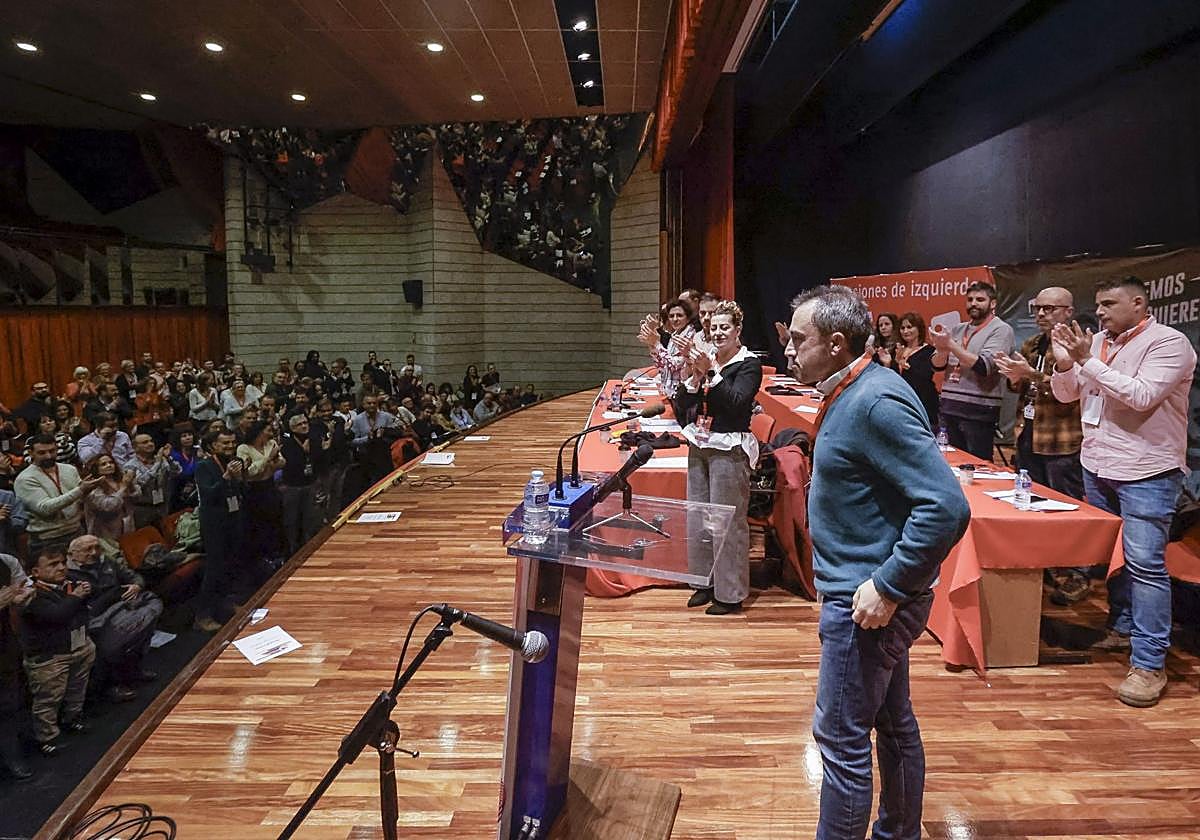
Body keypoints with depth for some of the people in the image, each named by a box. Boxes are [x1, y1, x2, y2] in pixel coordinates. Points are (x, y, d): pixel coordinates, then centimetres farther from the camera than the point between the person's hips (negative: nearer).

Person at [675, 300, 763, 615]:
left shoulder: (749, 364, -4)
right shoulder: (706, 361, 9)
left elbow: (737, 402, -19)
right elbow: (681, 405, 5)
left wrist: (711, 372, -20)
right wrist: (695, 375, -10)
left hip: (729, 449, -6)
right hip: (699, 446, 6)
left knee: (728, 521, -3)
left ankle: (730, 593, 8)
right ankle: (705, 581, 26)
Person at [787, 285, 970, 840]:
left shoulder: (875, 402, -22)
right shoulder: (850, 395, 9)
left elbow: (946, 506, -27)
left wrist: (888, 587, -23)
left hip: (866, 600, -10)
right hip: (866, 589, 10)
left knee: (840, 738, 2)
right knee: (892, 722, 22)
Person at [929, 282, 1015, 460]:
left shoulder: (1001, 330, -3)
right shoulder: (958, 329, 14)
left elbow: (984, 366, -17)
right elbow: (937, 365, 9)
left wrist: (951, 345, -18)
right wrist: (941, 350, -13)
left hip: (978, 411, -5)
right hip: (948, 406, 6)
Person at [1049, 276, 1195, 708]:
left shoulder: (1168, 343, -11)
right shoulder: (1096, 342, 8)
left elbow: (1142, 396, -23)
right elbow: (1066, 394, 12)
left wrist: (1087, 361, -22)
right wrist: (1064, 364, -8)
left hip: (1146, 473, -7)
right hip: (1097, 467, 7)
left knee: (1145, 564, -8)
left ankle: (1149, 664, -4)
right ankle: (1122, 627, 33)